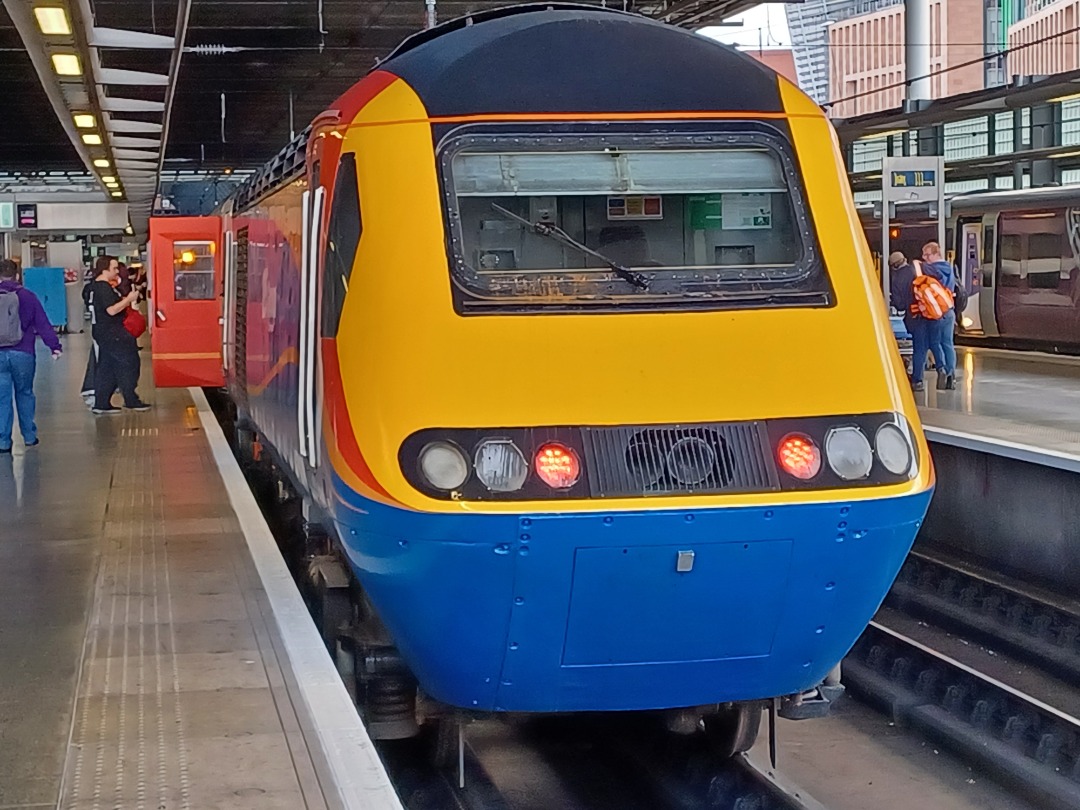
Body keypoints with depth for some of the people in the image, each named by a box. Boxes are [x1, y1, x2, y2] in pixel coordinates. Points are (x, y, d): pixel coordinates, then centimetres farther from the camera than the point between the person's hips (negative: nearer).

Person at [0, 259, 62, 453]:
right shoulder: (27, 297, -2)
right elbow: (43, 324, -2)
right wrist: (55, 346, 1)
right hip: (22, 354, 0)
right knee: (24, 394, 14)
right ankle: (29, 436, 19)